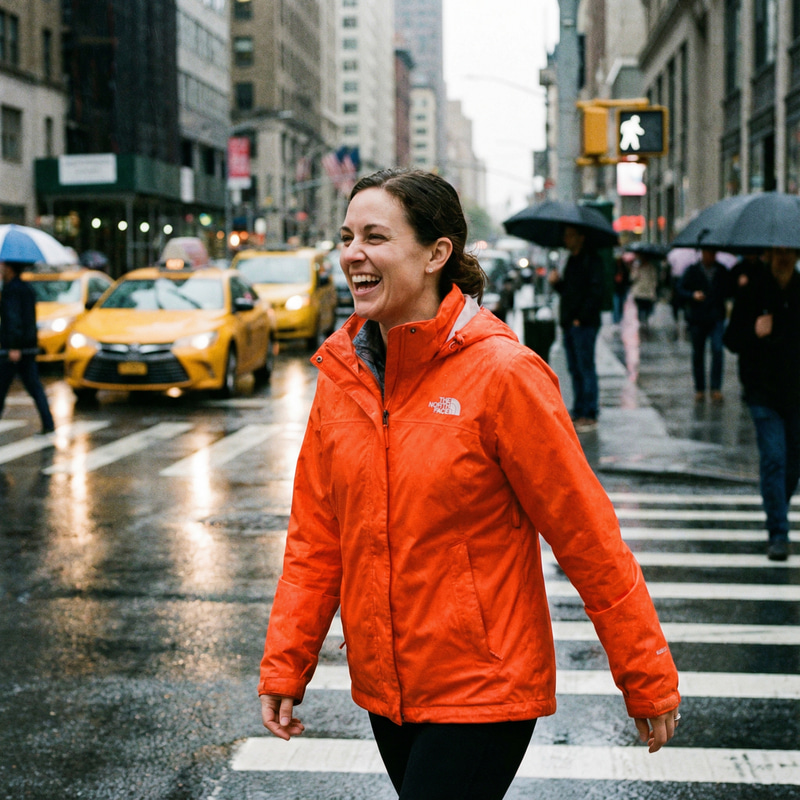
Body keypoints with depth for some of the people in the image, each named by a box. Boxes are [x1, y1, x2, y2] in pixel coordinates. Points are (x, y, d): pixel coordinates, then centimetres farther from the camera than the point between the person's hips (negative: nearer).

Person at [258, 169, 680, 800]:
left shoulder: (501, 373, -16)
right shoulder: (342, 370, 1)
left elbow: (588, 538, -12)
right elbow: (316, 535, 7)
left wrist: (649, 681, -7)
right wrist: (284, 667, 3)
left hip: (482, 693, -6)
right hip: (382, 686, 6)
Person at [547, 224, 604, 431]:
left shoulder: (591, 260, -8)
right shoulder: (572, 260, 19)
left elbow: (594, 292, -14)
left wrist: (581, 318, -17)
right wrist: (556, 282, 2)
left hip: (584, 324, -9)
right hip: (569, 324, 9)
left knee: (586, 368, -7)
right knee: (575, 369, 10)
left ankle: (589, 416, -4)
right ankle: (579, 413, 14)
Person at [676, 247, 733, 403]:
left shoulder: (722, 271, 8)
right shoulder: (692, 270, 3)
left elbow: (730, 290, 16)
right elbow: (680, 289, 3)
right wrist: (693, 295, -15)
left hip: (716, 318, 0)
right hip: (697, 318, 0)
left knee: (717, 350, -14)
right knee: (698, 354, 6)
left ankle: (716, 388, -10)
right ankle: (699, 389, 16)